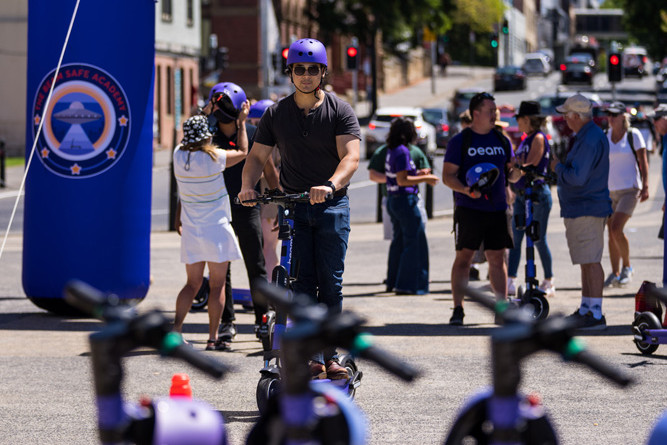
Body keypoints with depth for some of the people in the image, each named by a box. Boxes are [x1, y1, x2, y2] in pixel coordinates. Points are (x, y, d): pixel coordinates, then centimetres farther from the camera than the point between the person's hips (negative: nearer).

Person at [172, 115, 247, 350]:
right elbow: (242, 152, 0)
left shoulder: (179, 155, -4)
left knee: (193, 283, 13)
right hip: (216, 228, -5)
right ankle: (213, 338, 3)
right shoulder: (214, 157, -16)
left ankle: (175, 329, -1)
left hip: (190, 231, 5)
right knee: (217, 285, 3)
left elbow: (186, 141, 20)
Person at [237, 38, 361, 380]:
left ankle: (329, 355, 6)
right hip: (292, 206, 2)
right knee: (302, 284, -6)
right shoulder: (276, 114, 5)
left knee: (330, 284, -3)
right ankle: (312, 358, -6)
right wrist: (248, 185, -15)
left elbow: (350, 157, -16)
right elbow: (257, 156, 6)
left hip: (332, 205, -1)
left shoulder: (340, 111, -4)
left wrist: (330, 185, -35)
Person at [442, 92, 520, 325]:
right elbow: (447, 175, -3)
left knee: (497, 258, 5)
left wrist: (517, 171, -7)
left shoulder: (501, 140, 13)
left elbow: (510, 175, 17)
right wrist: (465, 190, -21)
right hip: (468, 209, -4)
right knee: (463, 256, -5)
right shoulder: (460, 141, 0)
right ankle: (458, 310, -2)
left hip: (497, 209, 4)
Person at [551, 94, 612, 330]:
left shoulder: (590, 140, -20)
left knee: (591, 262, -10)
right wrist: (562, 165, 12)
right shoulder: (586, 135, 15)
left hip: (587, 210, -11)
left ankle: (596, 314, -11)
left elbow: (577, 177, -25)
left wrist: (558, 167, -8)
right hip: (579, 210, 11)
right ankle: (585, 310, 23)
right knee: (586, 262, 16)